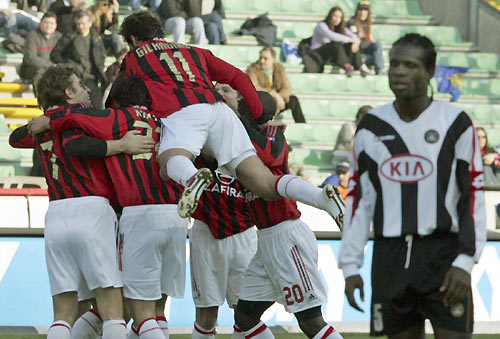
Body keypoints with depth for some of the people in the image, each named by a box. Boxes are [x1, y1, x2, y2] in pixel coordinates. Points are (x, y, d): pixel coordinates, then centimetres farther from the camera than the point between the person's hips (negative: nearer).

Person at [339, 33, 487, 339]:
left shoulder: (455, 123, -1)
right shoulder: (371, 127, 9)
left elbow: (473, 197, -3)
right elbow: (359, 199, 12)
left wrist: (464, 262, -12)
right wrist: (350, 266, 7)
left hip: (443, 253, -3)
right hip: (390, 255, 3)